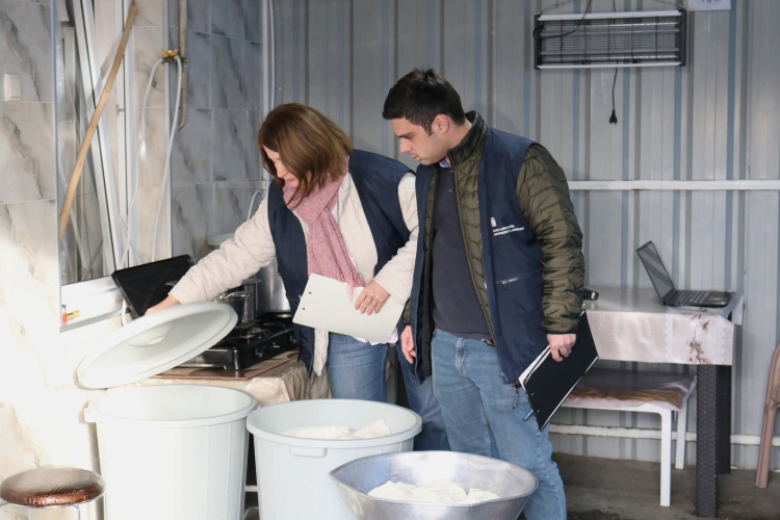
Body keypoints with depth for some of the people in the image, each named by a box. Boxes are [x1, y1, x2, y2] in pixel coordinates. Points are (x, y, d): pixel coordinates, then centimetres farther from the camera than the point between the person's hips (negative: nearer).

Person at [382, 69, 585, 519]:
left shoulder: (521, 161, -12)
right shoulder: (429, 173, 13)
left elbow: (563, 243, -11)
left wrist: (559, 323, -13)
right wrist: (415, 319, 20)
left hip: (504, 349, -7)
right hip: (445, 346, 8)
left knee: (527, 467, -2)